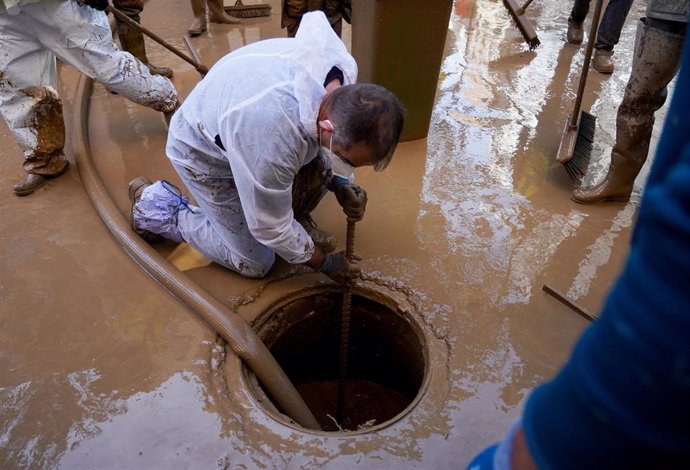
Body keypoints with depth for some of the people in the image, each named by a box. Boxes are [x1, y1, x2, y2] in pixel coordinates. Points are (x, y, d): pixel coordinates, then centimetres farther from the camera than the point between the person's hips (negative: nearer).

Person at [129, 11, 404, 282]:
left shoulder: (343, 66, -24)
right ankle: (155, 207, 12)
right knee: (255, 264, -1)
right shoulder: (275, 142, -44)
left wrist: (342, 182, -14)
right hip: (204, 152, -6)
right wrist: (321, 261, -11)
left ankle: (294, 218, 15)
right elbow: (270, 228, -27)